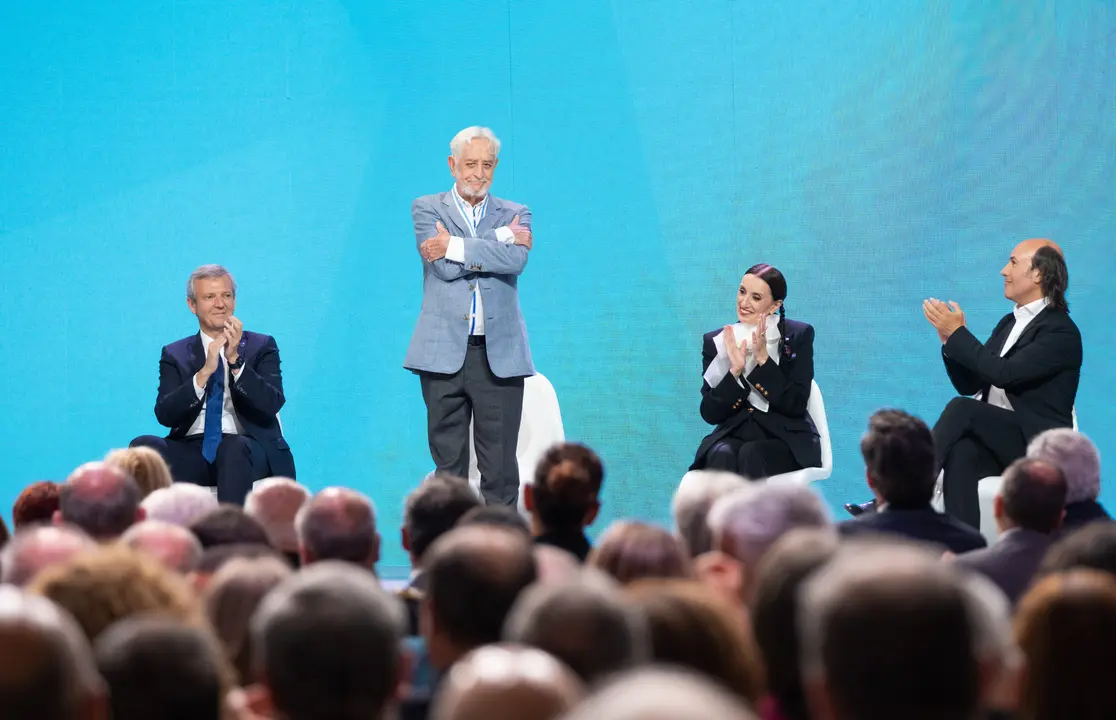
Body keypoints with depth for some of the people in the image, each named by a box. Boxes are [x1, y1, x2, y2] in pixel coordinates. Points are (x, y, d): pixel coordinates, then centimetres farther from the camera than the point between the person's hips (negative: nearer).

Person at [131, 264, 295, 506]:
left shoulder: (262, 346, 12)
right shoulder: (175, 355, 14)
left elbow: (272, 405, -4)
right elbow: (165, 414, -2)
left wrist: (236, 360, -16)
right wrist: (205, 372, -16)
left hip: (248, 450, -2)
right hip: (192, 452, 2)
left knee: (235, 448, -36)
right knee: (143, 446, -27)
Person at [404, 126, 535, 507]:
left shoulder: (515, 214, 12)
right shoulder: (427, 208, 8)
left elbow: (516, 260, -10)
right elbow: (443, 267, -9)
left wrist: (456, 247, -10)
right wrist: (501, 237, -6)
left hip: (499, 356, 1)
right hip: (444, 351, -1)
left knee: (500, 466, 0)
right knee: (448, 463, 2)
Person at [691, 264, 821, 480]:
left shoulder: (799, 335, 1)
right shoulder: (716, 341, 6)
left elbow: (796, 406, -9)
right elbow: (710, 414, 0)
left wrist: (763, 359, -18)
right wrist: (735, 370, -15)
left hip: (786, 440, -2)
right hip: (734, 435, 2)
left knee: (751, 454, -33)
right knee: (721, 456, -32)